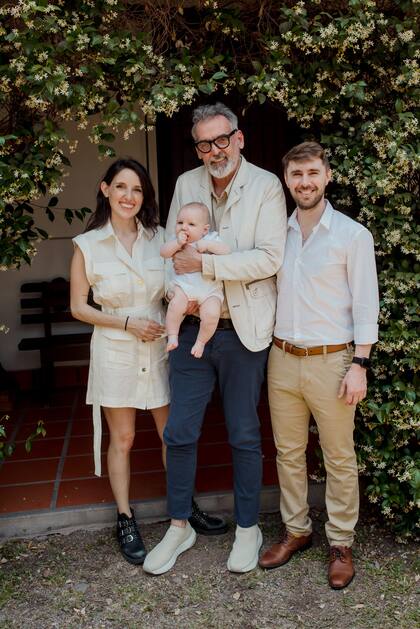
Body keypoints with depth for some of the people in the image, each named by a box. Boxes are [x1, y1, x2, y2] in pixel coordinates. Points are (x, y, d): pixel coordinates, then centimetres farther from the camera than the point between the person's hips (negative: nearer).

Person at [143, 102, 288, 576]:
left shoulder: (266, 186, -7)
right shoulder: (186, 184, 7)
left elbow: (269, 258, -17)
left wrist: (204, 264, -17)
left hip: (242, 331, -3)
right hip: (191, 327, 4)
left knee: (244, 435, 10)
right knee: (179, 432, 8)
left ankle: (247, 528, 29)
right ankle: (179, 527, 28)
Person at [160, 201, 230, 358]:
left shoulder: (211, 239, 2)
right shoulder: (176, 241, 9)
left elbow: (226, 250, -11)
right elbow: (163, 252, -4)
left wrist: (207, 245, -21)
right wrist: (177, 243, -17)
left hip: (210, 290, -1)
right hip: (183, 287, 1)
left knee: (211, 314, -23)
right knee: (176, 305, -27)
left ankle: (201, 341, 1)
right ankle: (172, 336, -7)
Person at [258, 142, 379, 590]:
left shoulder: (352, 235, -6)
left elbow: (365, 305, -7)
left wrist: (359, 366, -11)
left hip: (331, 361, -4)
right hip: (282, 358, 4)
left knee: (339, 457, 7)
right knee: (288, 452, 14)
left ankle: (341, 543, 24)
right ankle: (296, 530, 32)